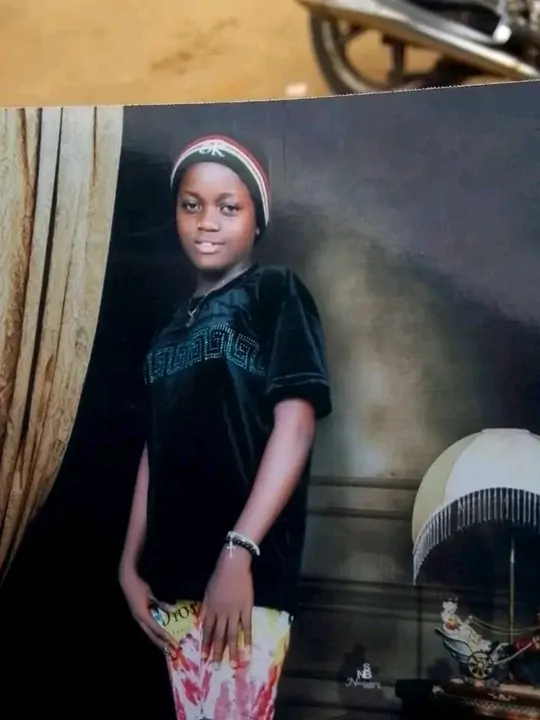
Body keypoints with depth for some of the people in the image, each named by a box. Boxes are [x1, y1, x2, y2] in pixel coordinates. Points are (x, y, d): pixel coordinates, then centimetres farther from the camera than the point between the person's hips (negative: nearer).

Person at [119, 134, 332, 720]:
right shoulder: (172, 329, 17)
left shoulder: (277, 295, -1)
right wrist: (131, 563, 11)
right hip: (173, 574, 6)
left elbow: (295, 423, -11)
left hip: (242, 574, -6)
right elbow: (155, 450, 16)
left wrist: (238, 552, -18)